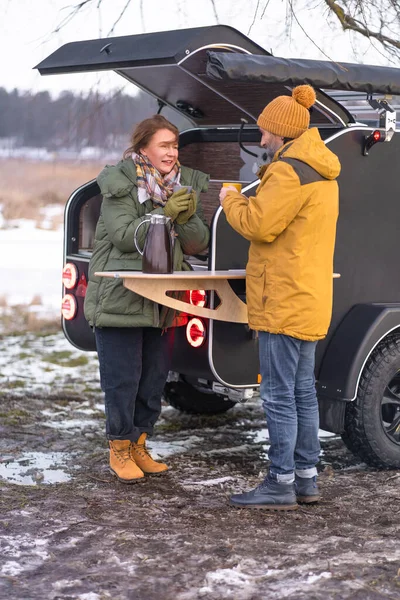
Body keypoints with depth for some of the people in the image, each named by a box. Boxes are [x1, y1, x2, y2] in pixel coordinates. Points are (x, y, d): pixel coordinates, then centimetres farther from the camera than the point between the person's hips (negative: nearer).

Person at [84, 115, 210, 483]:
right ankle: (119, 449, 13)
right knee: (123, 377, -2)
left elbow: (199, 243, 2)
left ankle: (139, 445, 24)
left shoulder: (187, 186, 7)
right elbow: (124, 236, -18)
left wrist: (187, 218, -19)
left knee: (155, 377, 10)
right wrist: (164, 214, -27)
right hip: (120, 297, -5)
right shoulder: (120, 184, -8)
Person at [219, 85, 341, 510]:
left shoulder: (290, 171, -16)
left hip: (284, 302, -10)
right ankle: (306, 478, 19)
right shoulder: (320, 172, 17)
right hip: (308, 300, 10)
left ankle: (281, 484, -2)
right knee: (302, 391, 14)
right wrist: (250, 200, 14)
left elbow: (259, 224, -19)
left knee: (278, 394, -6)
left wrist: (232, 200, -1)